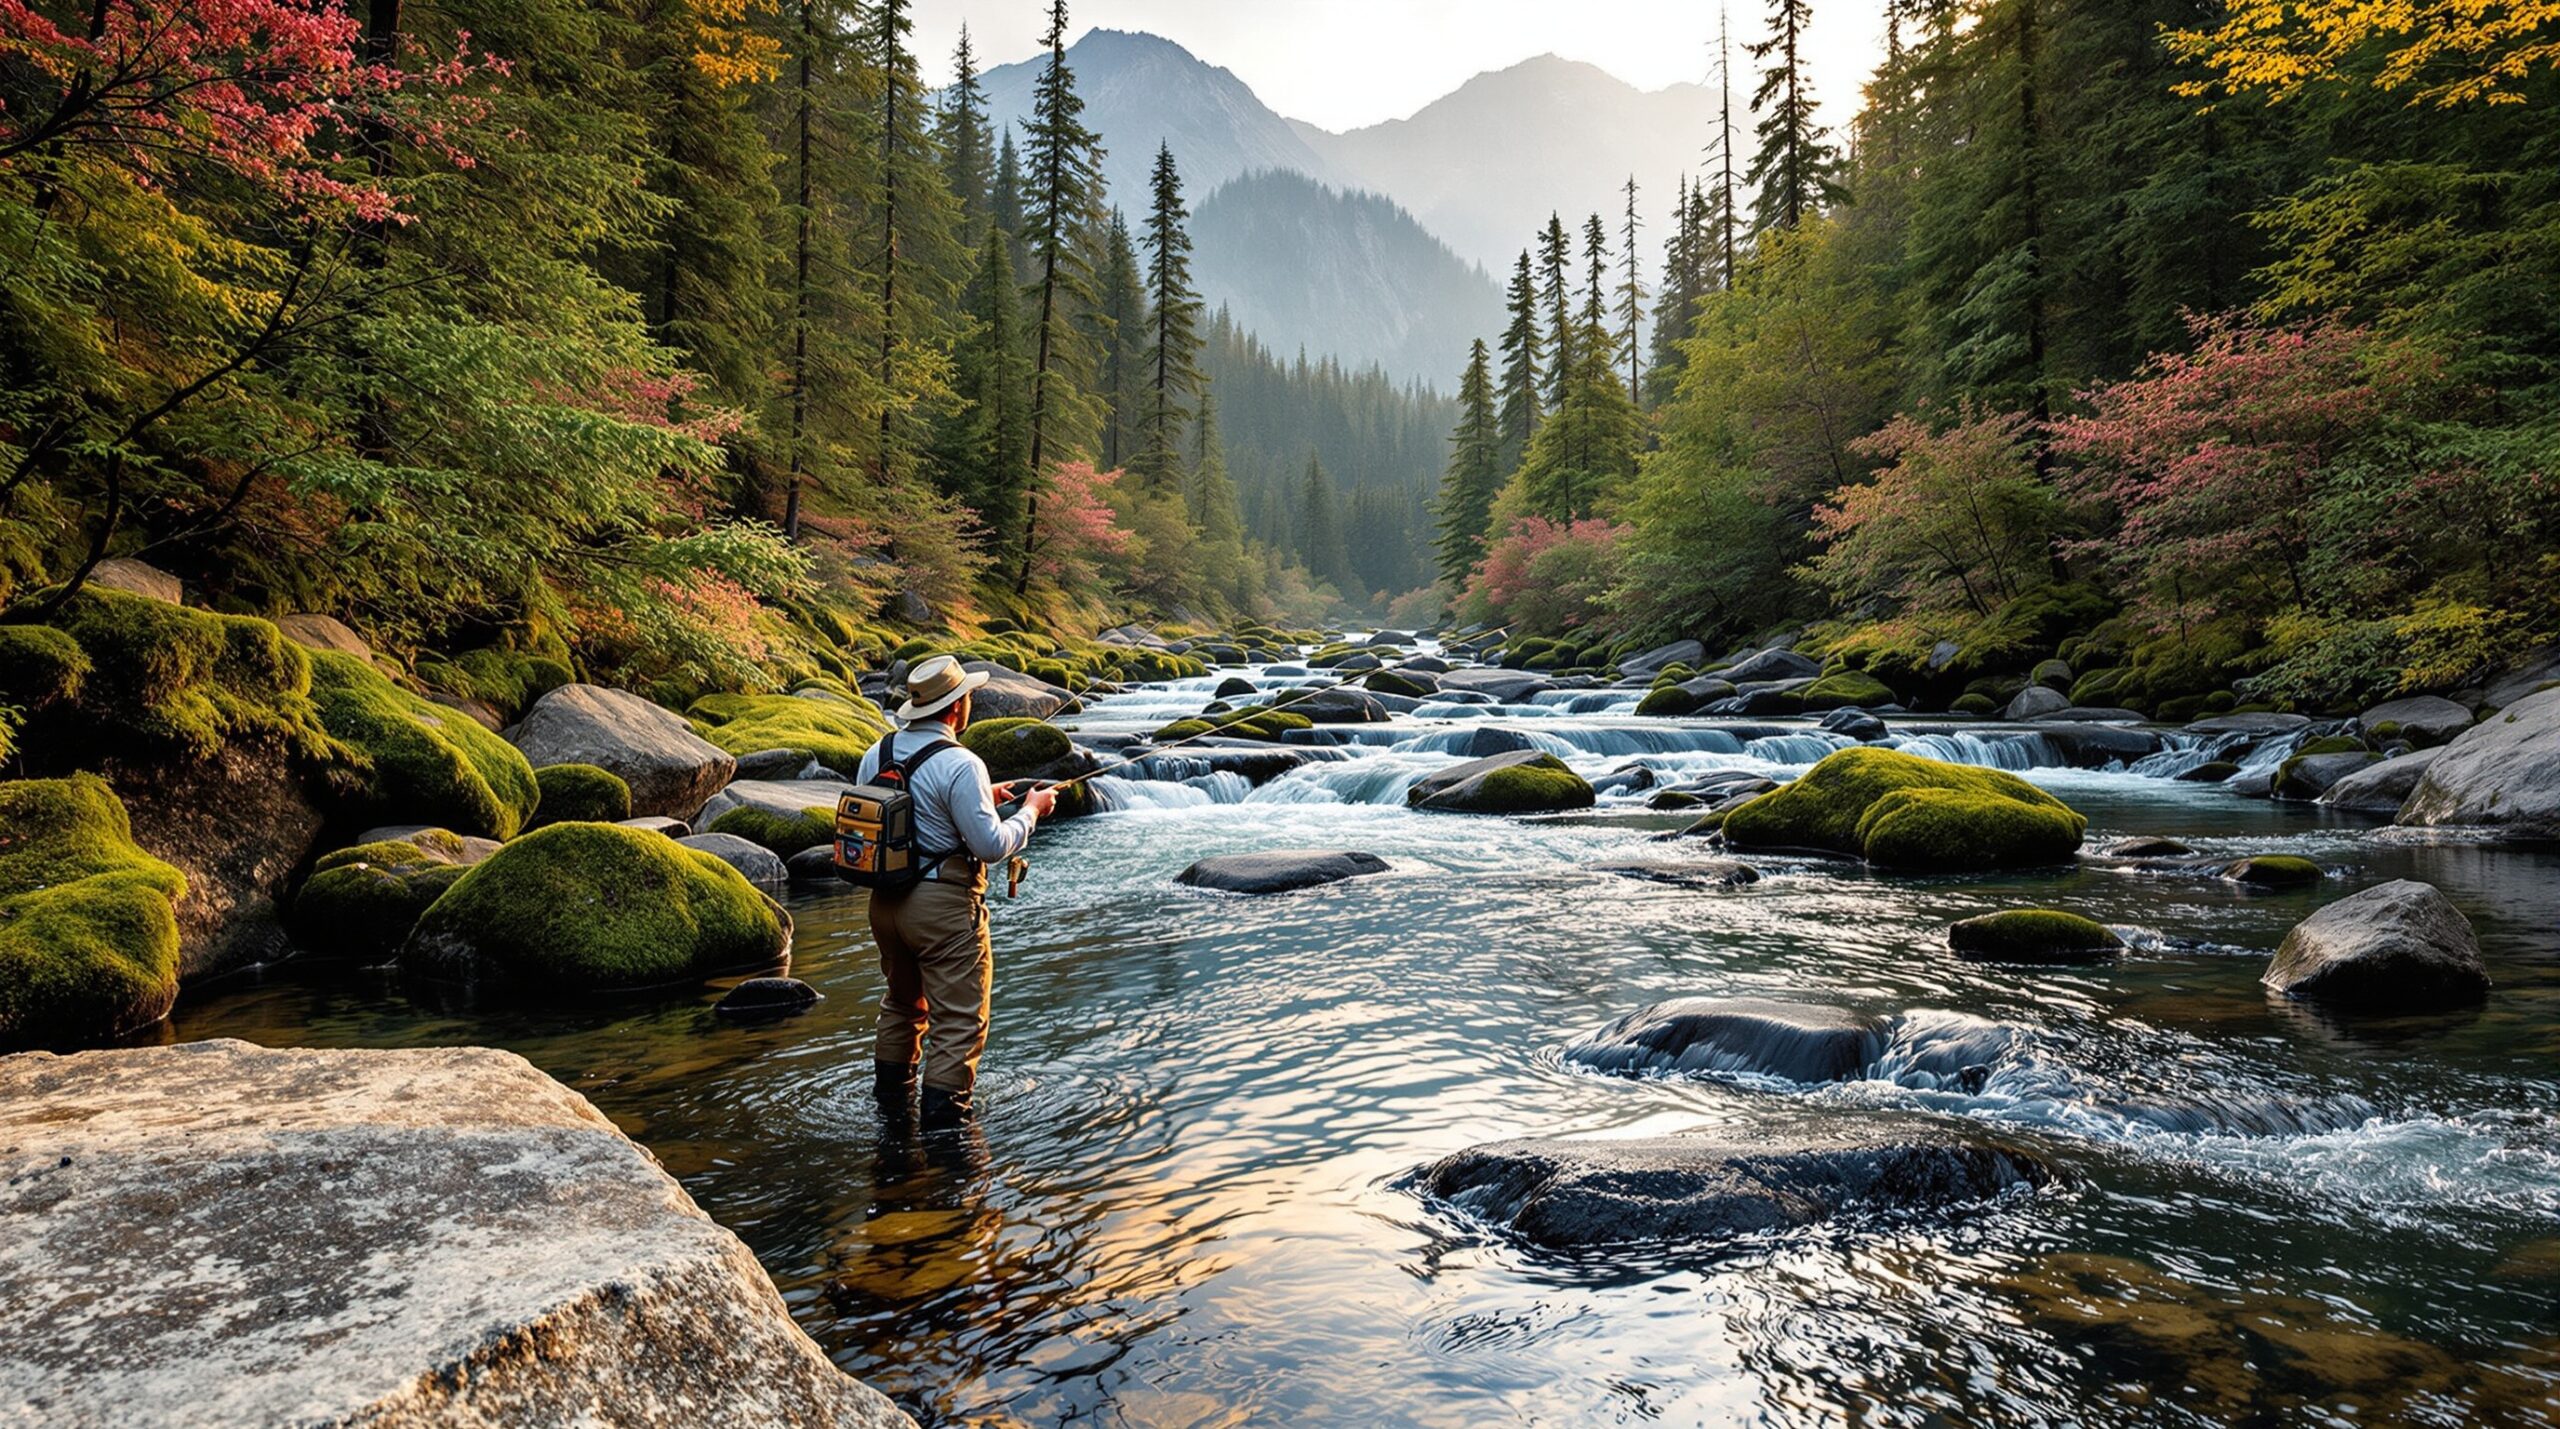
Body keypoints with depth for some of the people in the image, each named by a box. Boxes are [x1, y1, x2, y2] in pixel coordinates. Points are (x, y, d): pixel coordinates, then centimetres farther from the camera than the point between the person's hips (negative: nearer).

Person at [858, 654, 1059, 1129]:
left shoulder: (878, 754, 5)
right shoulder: (959, 765, -19)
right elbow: (992, 846, -19)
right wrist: (1031, 811, -2)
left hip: (885, 901, 8)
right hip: (943, 908, -8)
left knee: (902, 1005, 25)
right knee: (958, 1020, 1)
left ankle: (892, 1102, 38)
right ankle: (944, 1118, 2)